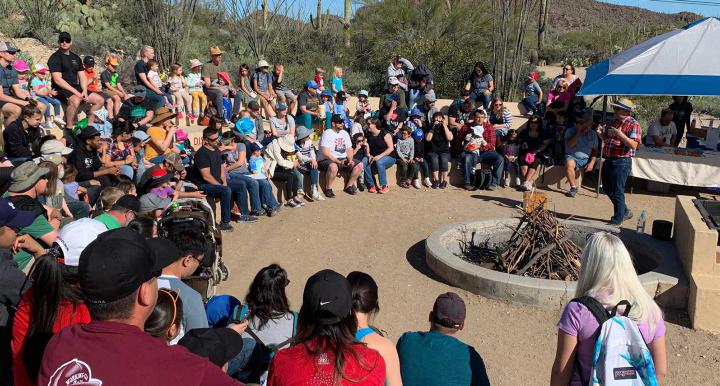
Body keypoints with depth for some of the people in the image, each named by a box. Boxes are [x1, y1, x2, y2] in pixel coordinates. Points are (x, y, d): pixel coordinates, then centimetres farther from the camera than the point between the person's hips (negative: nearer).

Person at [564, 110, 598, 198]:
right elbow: (570, 144, -17)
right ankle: (573, 187, -27)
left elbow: (595, 150, 6)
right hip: (572, 157, -4)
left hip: (587, 159, 4)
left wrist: (592, 162, -10)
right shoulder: (570, 131, 0)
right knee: (569, 163, -38)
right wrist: (578, 132, -15)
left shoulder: (593, 134, 10)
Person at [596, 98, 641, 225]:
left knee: (617, 192, -2)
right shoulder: (613, 122, 13)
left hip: (621, 162, -9)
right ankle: (625, 212, 35)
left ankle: (617, 220, 11)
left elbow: (633, 145, -20)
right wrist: (600, 133, 1)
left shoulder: (633, 124, -11)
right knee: (607, 189, 18)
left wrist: (620, 134, -27)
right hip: (608, 160, 9)